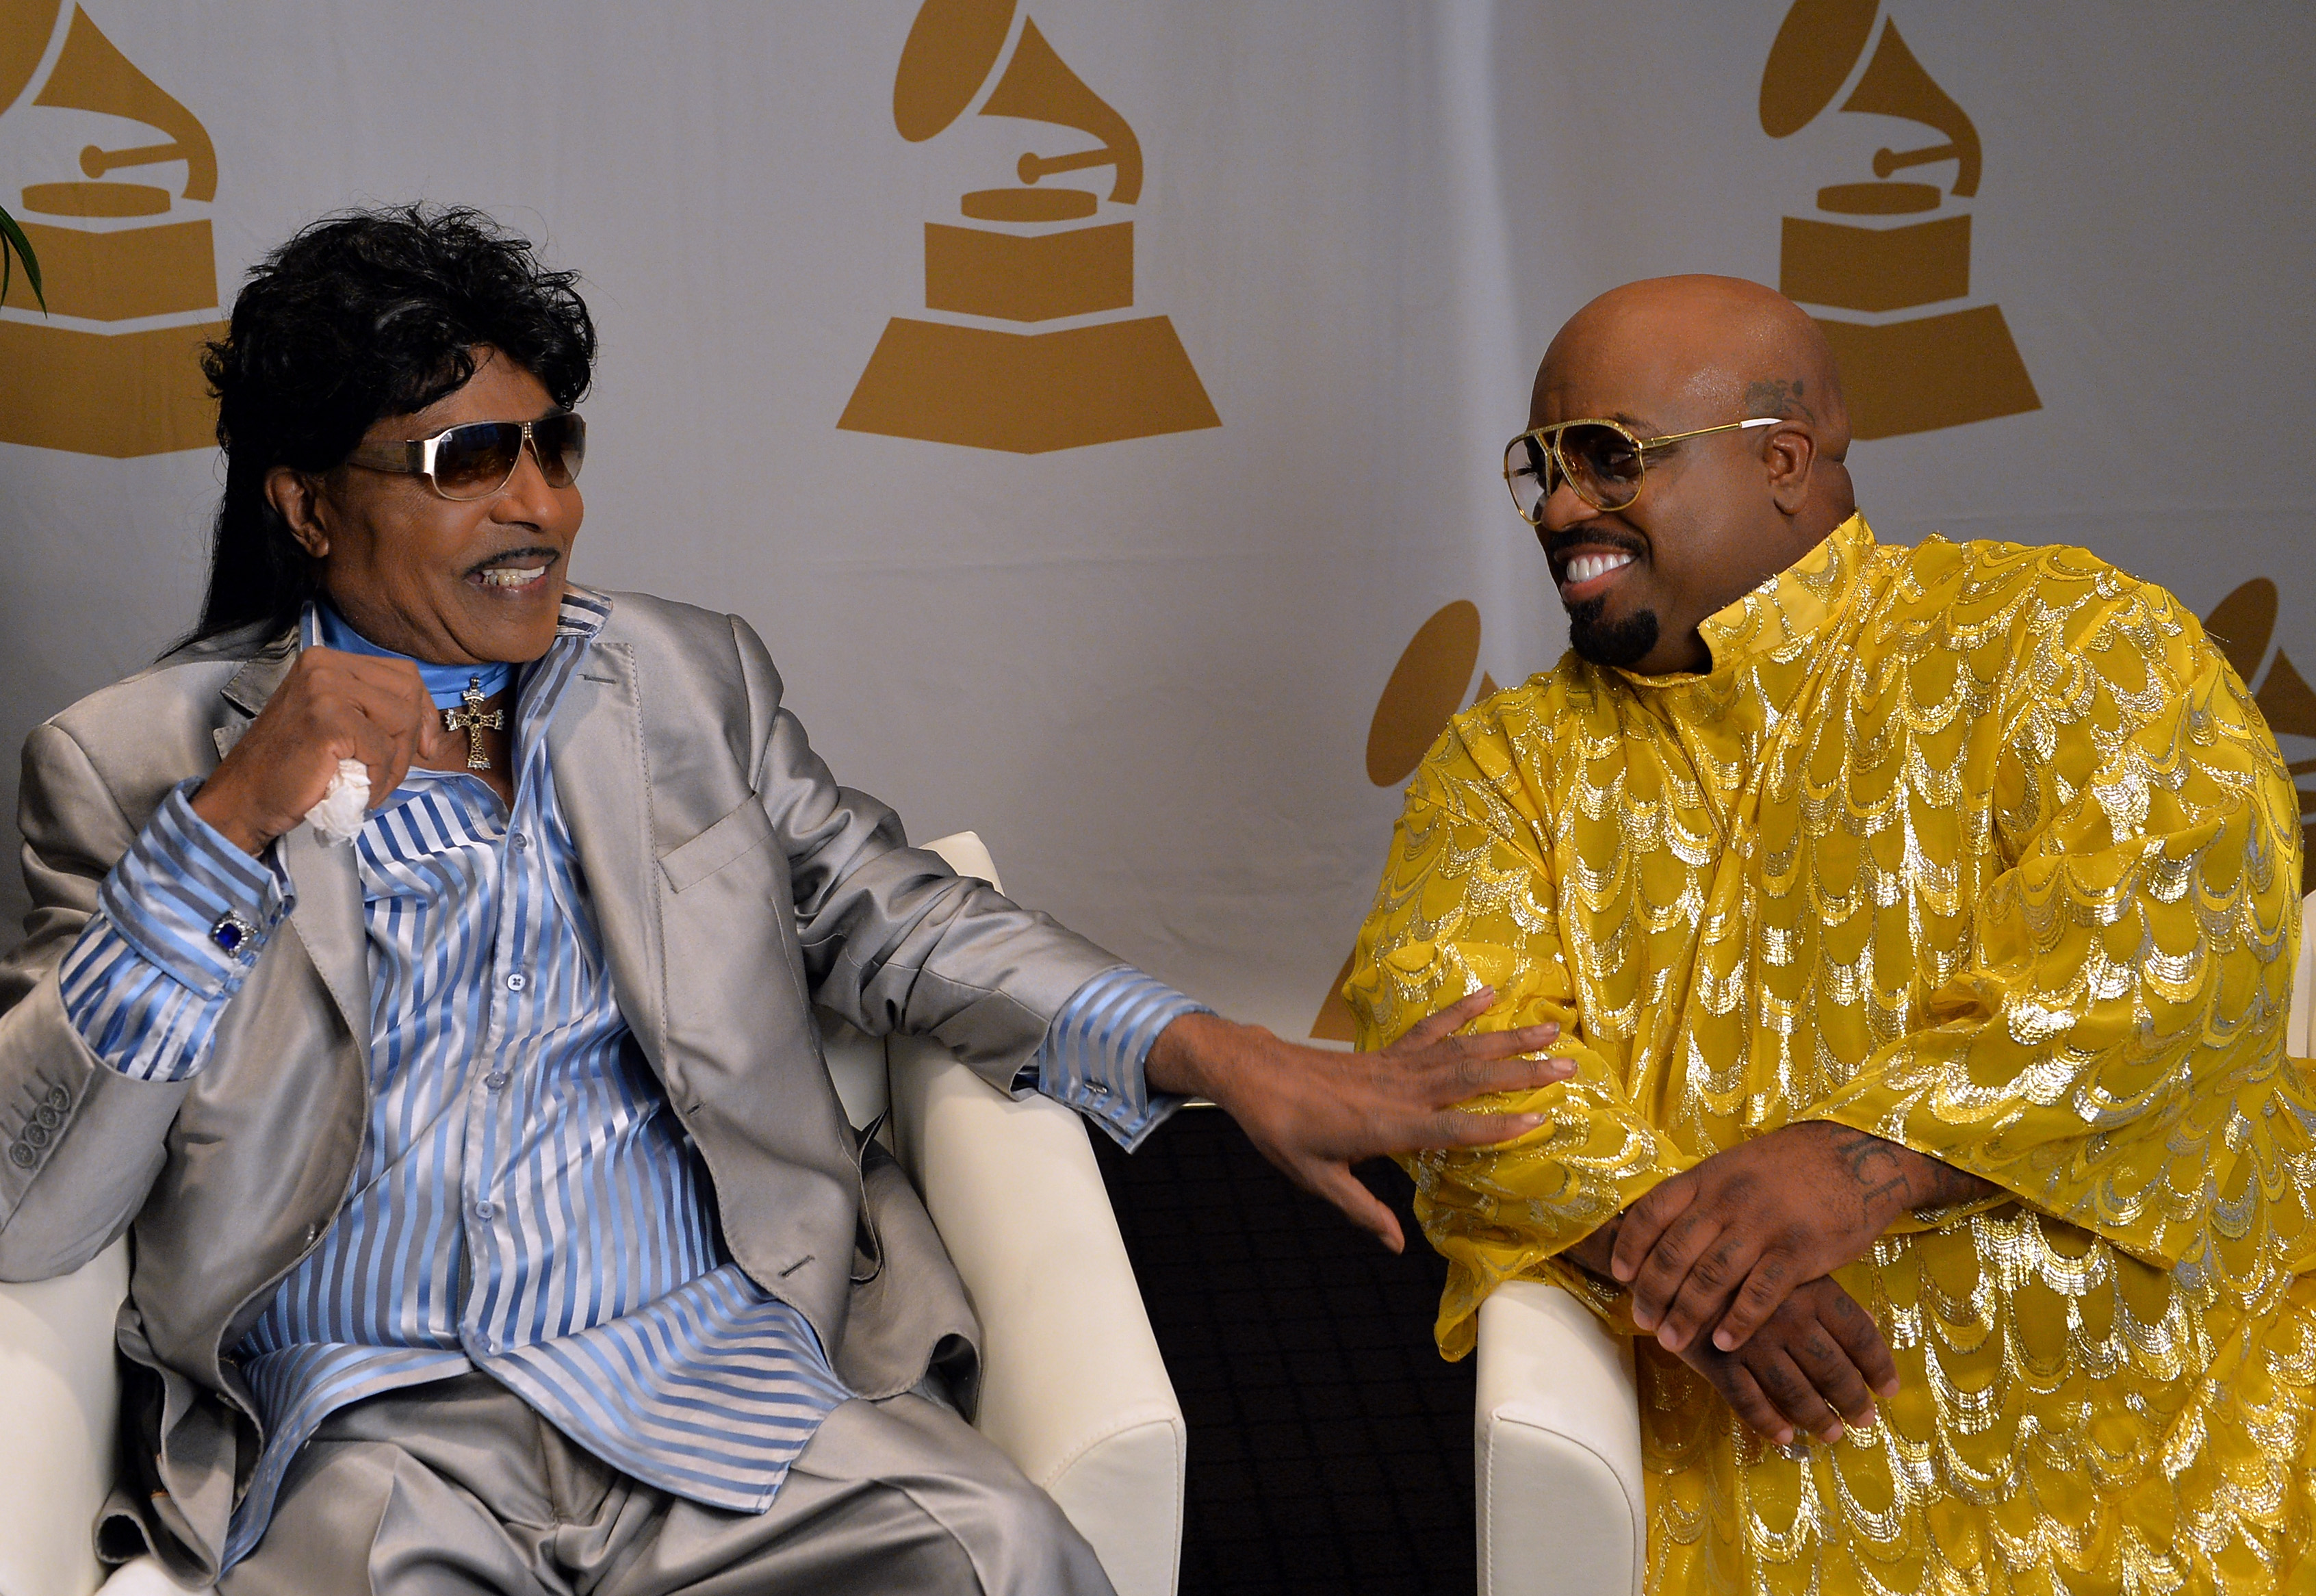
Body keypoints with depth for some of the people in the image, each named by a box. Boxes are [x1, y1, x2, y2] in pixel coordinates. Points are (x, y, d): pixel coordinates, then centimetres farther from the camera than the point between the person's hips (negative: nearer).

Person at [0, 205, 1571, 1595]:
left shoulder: (689, 676, 16)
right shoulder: (136, 764, 5)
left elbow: (888, 915, 13)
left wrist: (1234, 1061, -1)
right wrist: (229, 833, -14)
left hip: (713, 1365, 3)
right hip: (365, 1420, -3)